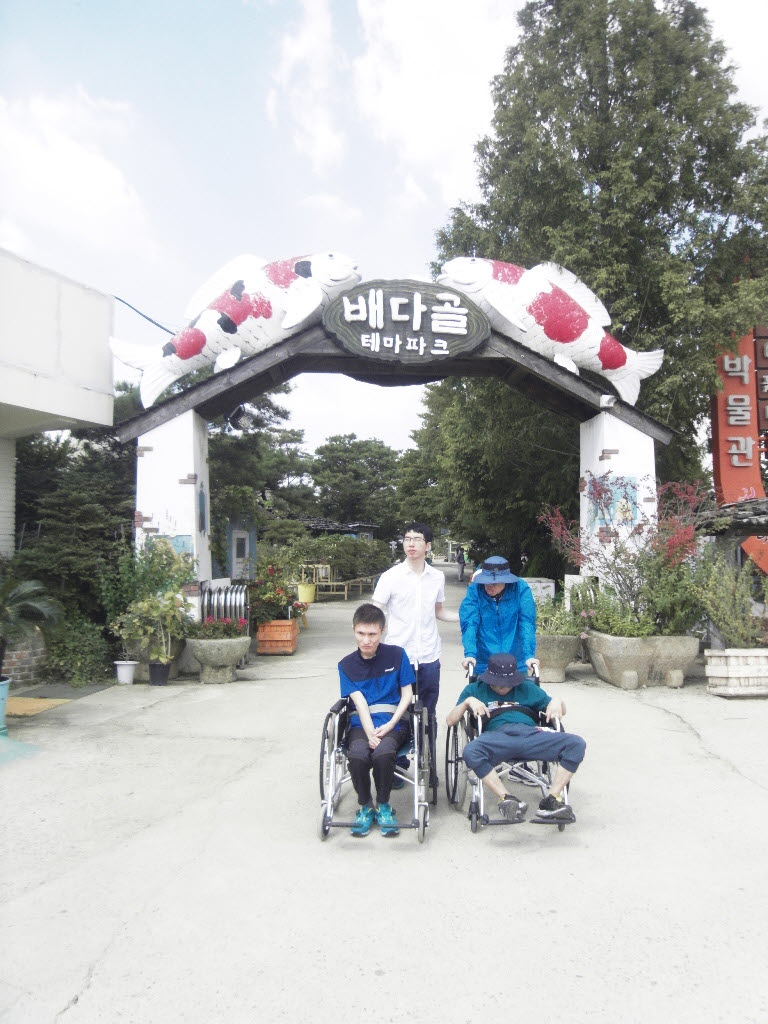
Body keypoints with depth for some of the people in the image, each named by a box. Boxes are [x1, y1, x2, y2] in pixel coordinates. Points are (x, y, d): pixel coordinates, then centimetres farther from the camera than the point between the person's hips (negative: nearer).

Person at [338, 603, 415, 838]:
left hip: (393, 722, -1)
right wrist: (370, 733, -21)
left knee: (383, 753, -33)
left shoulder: (396, 655, 3)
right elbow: (359, 702, -5)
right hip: (361, 723, 1)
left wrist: (389, 726, -11)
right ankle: (365, 807, -2)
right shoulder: (346, 665, 5)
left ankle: (384, 806, -3)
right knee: (357, 755, -31)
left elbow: (407, 695, 3)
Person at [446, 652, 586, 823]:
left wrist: (557, 702, 8)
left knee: (576, 743, -24)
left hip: (531, 733, 2)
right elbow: (450, 721, 16)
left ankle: (552, 800, -21)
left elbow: (561, 711, 31)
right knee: (471, 751, -37)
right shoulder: (475, 689, 25)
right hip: (497, 735, -2)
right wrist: (468, 701, -1)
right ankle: (507, 800, -28)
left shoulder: (527, 687, 31)